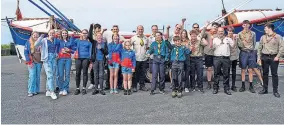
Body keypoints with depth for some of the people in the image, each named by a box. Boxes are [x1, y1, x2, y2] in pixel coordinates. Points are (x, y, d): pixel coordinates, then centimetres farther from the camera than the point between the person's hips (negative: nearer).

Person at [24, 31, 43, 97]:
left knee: (38, 76, 6)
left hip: (39, 62, 3)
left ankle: (36, 90, 15)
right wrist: (29, 61, -8)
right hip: (32, 62, -3)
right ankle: (31, 91, -2)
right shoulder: (28, 42, 2)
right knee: (32, 76, -9)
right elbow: (26, 52, -1)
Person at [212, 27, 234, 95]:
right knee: (216, 74, 2)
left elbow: (233, 45, 7)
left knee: (226, 74, 3)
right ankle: (215, 88, 11)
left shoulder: (228, 39, 14)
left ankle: (226, 89, 11)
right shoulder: (215, 39, 12)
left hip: (226, 58, 1)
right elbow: (211, 47, -1)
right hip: (217, 58, 0)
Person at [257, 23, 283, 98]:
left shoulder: (278, 37, -3)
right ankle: (265, 89, 18)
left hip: (274, 57, -3)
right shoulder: (263, 37, 8)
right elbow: (259, 48, 10)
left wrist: (278, 56, -11)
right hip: (264, 57, 3)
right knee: (265, 73, 8)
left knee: (274, 74, 1)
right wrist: (259, 57, 5)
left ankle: (275, 91, 8)